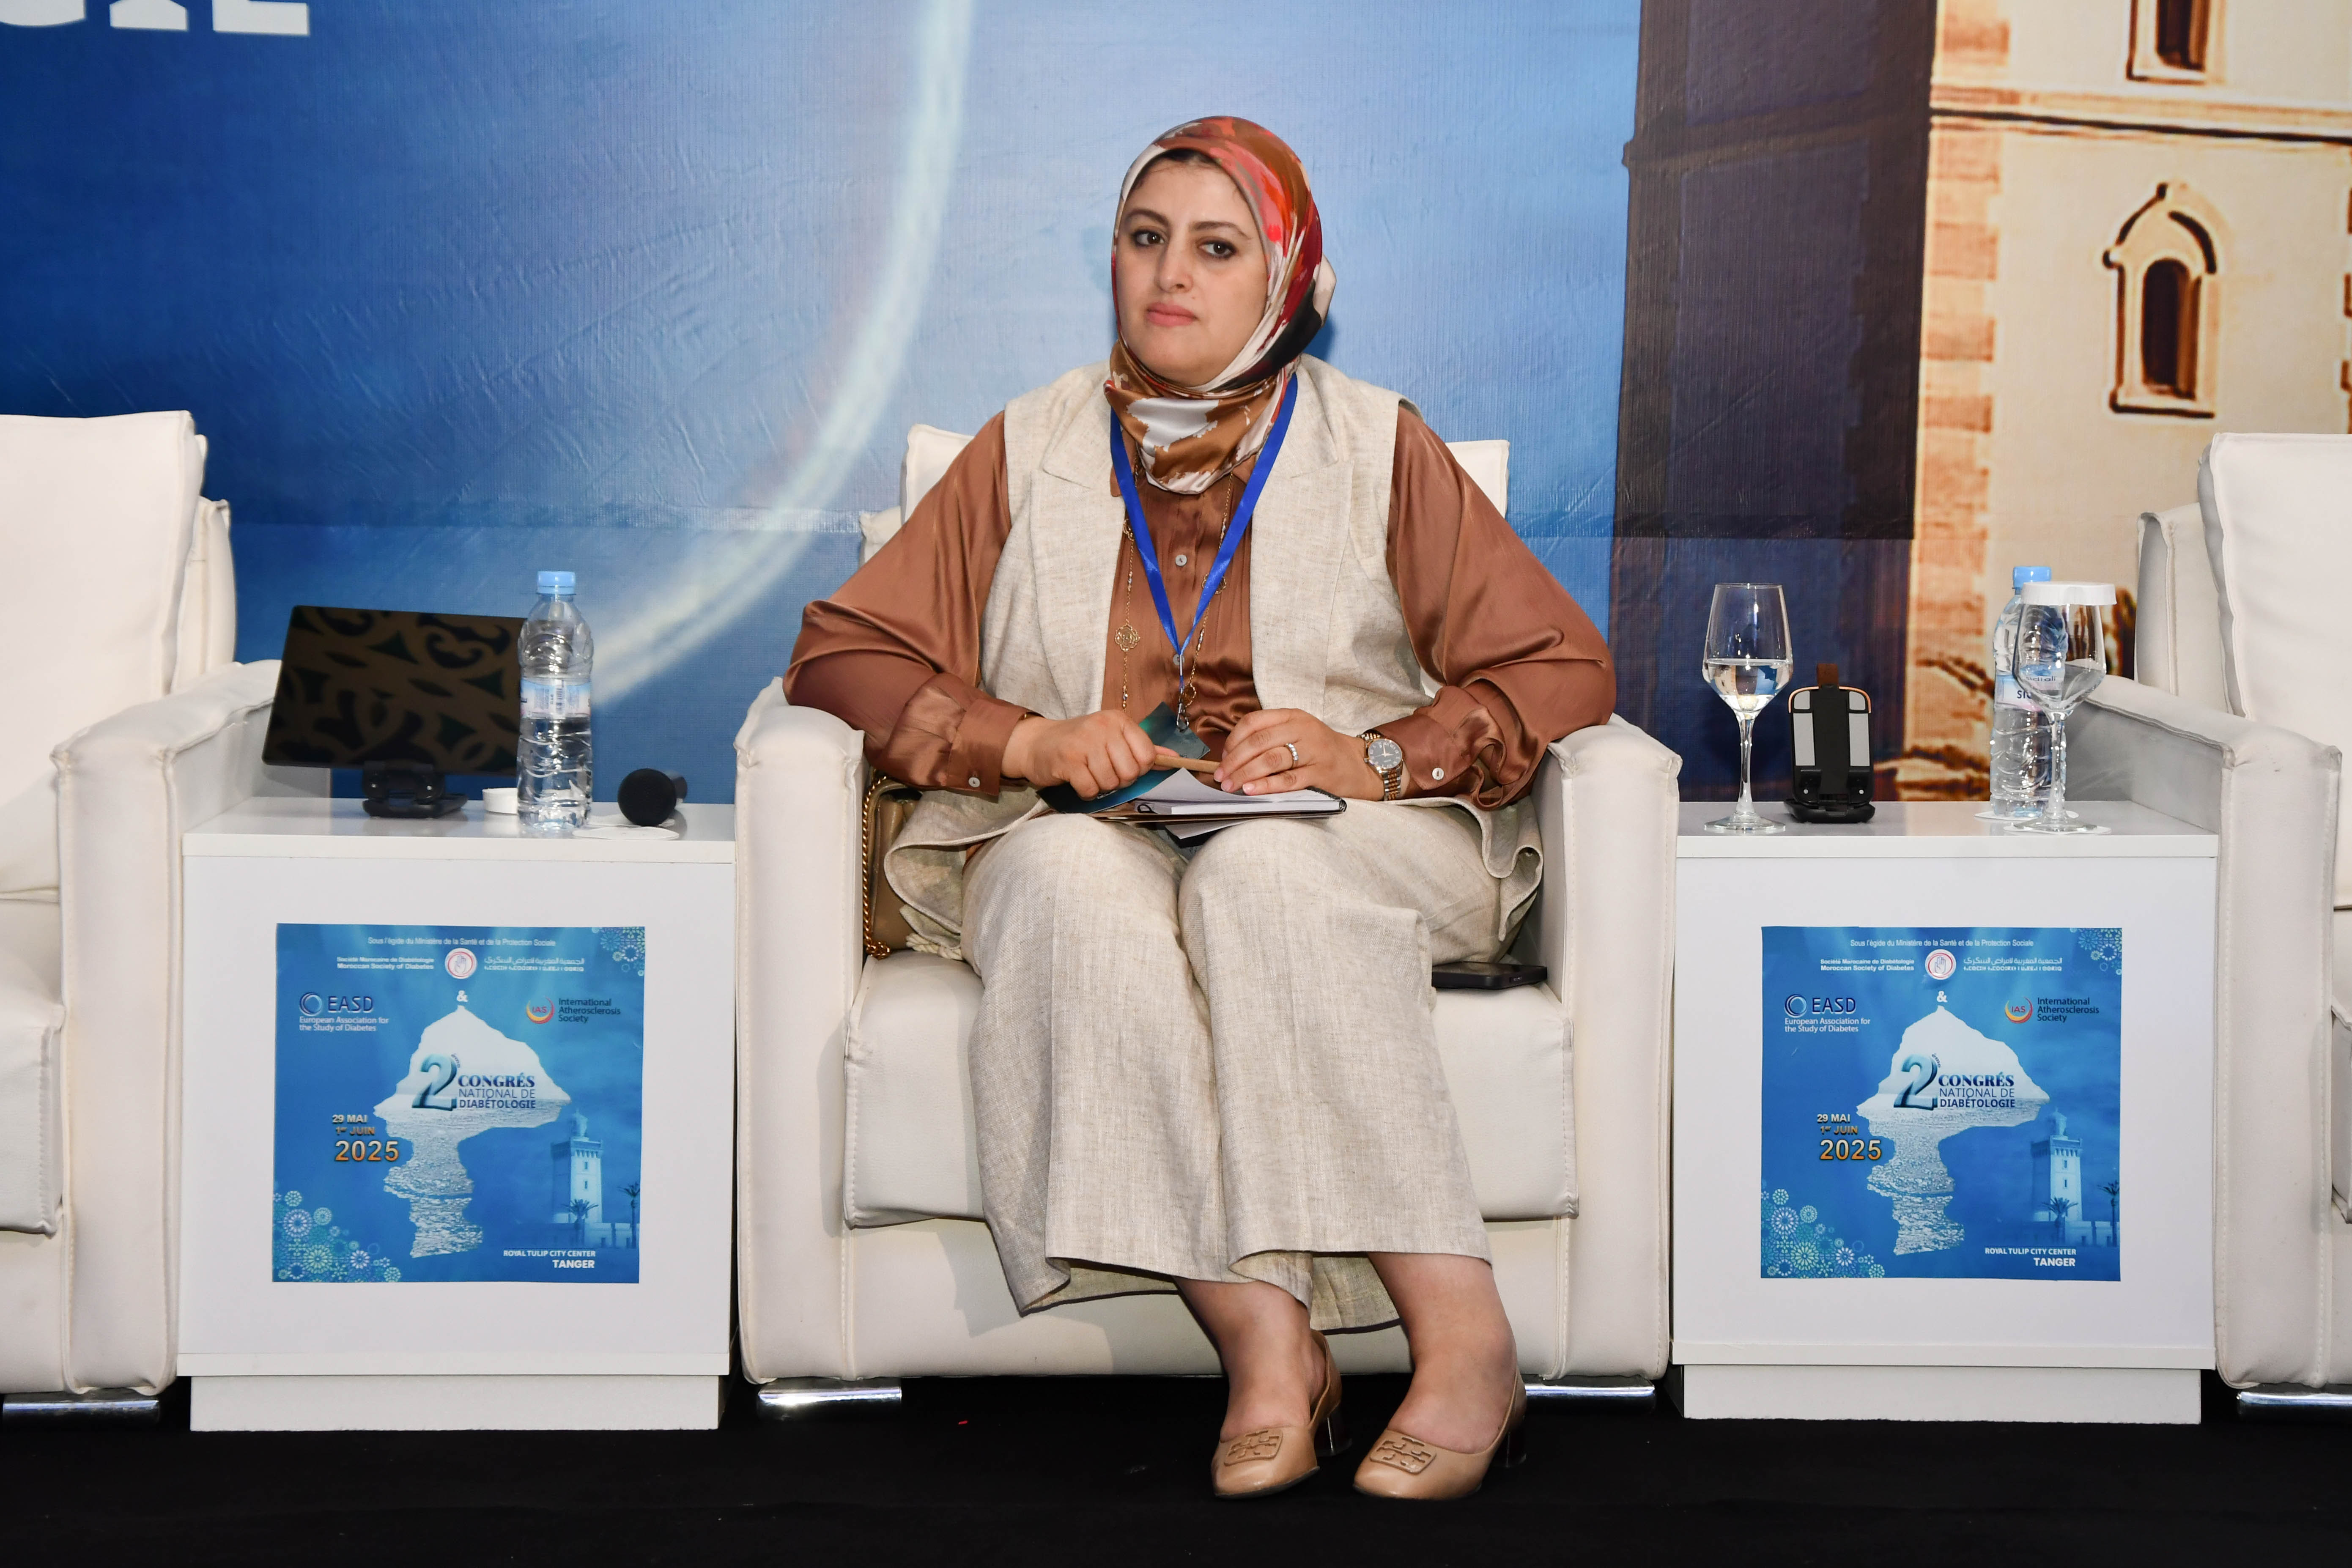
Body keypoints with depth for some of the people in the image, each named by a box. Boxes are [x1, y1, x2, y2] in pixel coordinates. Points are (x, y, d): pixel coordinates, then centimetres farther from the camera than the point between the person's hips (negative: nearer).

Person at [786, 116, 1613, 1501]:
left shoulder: (1376, 445, 10)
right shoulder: (1034, 450, 14)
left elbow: (1565, 669, 5)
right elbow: (842, 657, 11)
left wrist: (1375, 759, -13)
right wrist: (1026, 740, -8)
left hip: (1351, 843, -1)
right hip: (1082, 829, 1)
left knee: (1262, 882, -37)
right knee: (1079, 887, -35)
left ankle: (1466, 1337, -39)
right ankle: (1268, 1345, -42)